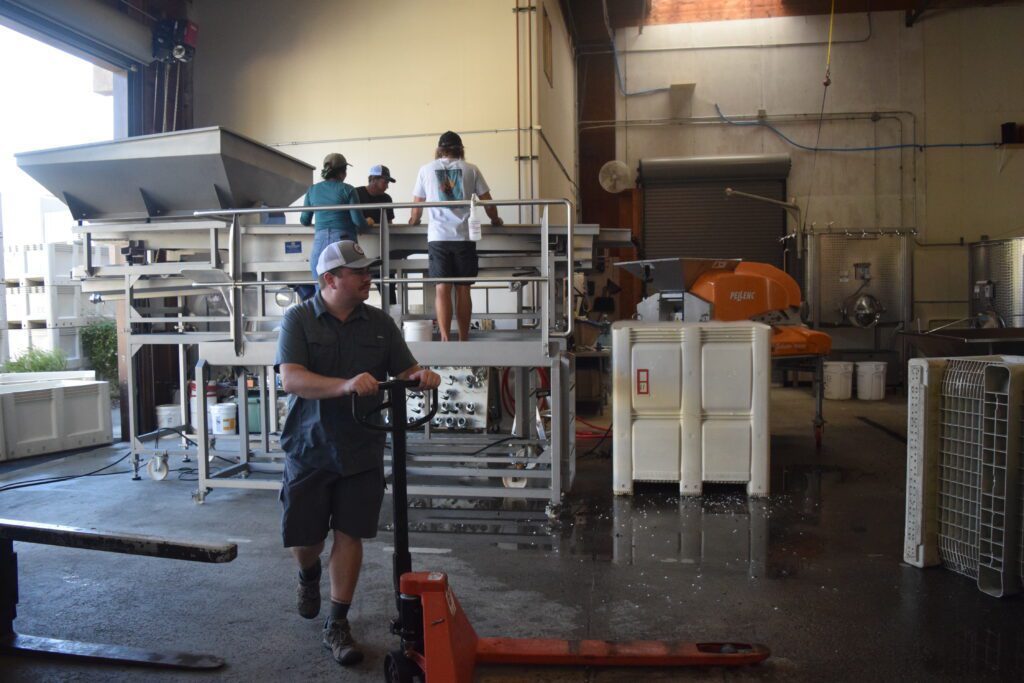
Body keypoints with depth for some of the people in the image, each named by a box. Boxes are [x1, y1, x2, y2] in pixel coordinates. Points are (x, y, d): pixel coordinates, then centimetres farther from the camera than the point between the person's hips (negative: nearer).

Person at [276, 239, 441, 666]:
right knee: (303, 538, 8)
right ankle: (308, 576, 44)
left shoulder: (379, 323, 3)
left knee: (349, 536, 4)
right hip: (310, 449, -1)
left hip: (362, 451, 2)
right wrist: (346, 385, -37)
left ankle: (337, 626, 19)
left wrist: (421, 376, -21)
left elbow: (405, 372, 5)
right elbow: (291, 379, -20)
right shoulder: (299, 319, -7)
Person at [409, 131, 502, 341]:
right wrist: (495, 220, 31)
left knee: (442, 289, -1)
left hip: (438, 237, 0)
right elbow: (487, 202, 11)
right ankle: (463, 340, 13)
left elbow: (417, 207, 15)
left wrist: (413, 221, 36)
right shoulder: (470, 169, 7)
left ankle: (445, 339, -11)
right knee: (463, 289, 7)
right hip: (464, 236, 0)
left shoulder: (426, 170, 9)